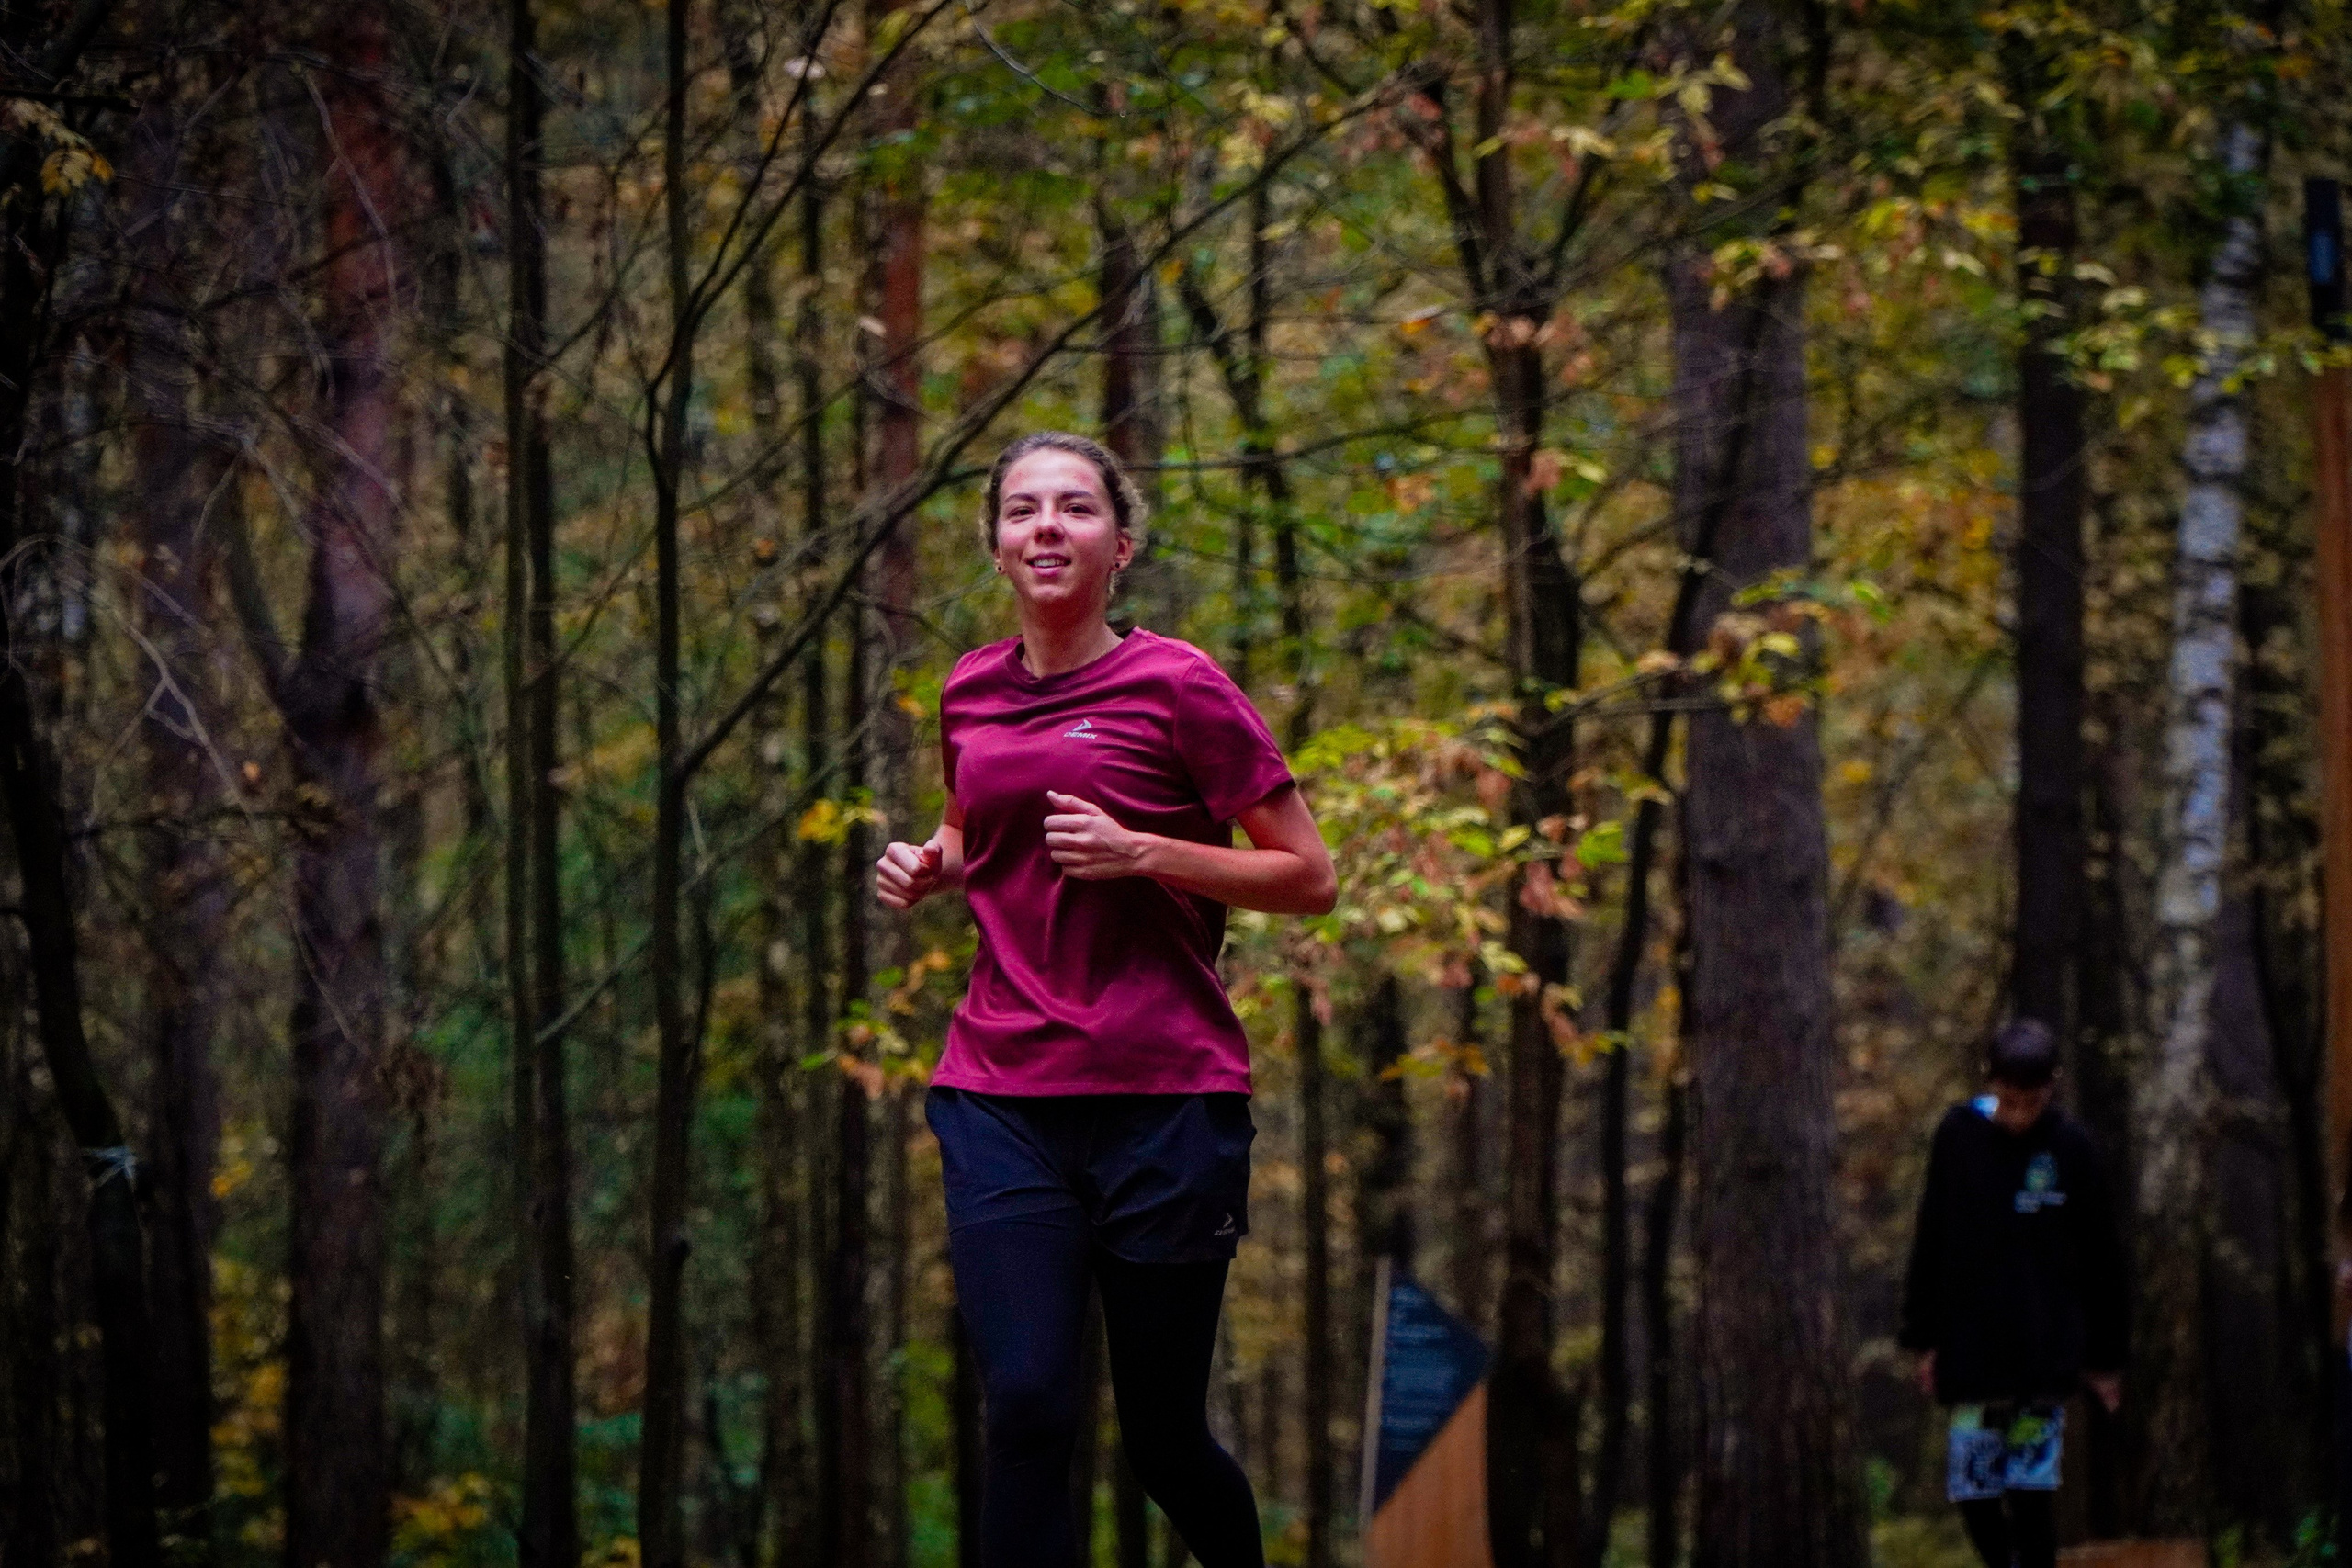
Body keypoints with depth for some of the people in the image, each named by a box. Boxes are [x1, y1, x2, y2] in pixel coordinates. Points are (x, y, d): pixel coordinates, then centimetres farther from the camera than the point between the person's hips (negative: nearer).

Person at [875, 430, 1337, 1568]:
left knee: (1162, 1436, 7)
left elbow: (1309, 880, -3)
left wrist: (1141, 852, -15)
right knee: (1026, 1409, -13)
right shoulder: (971, 694, 10)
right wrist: (928, 868, 7)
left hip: (1165, 1098, -3)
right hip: (1001, 1100, 3)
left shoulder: (1177, 687, -4)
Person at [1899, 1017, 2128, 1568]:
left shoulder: (2070, 1145, 0)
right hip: (1971, 1351, 1)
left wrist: (2105, 1355, 8)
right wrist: (1924, 1338, 5)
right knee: (1971, 1490, -3)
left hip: (2045, 1354, -1)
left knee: (2031, 1492, -5)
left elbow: (2100, 1255, 7)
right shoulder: (1959, 1134, 2)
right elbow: (1930, 1243, 8)